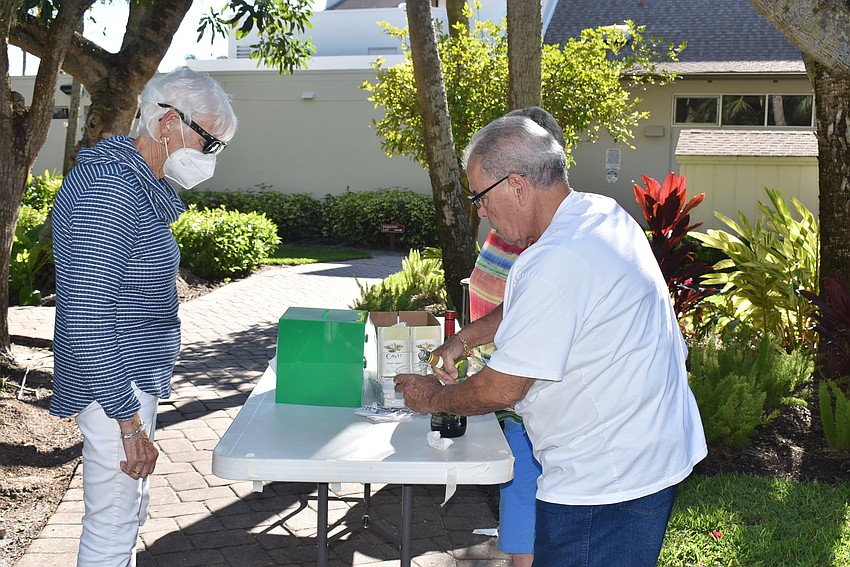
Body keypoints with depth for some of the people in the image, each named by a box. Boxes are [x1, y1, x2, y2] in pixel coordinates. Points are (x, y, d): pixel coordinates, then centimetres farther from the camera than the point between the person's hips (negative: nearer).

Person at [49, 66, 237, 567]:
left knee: (130, 512, 21)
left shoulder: (136, 184, 10)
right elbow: (84, 320, -26)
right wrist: (129, 420, -24)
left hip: (132, 379, 11)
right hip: (116, 388, -10)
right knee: (113, 526, 0)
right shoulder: (109, 194, -22)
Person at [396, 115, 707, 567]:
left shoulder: (554, 266, -27)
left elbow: (500, 391, -19)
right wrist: (464, 338, 14)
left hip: (604, 486, -10)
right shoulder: (603, 213, 4)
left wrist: (433, 398, -1)